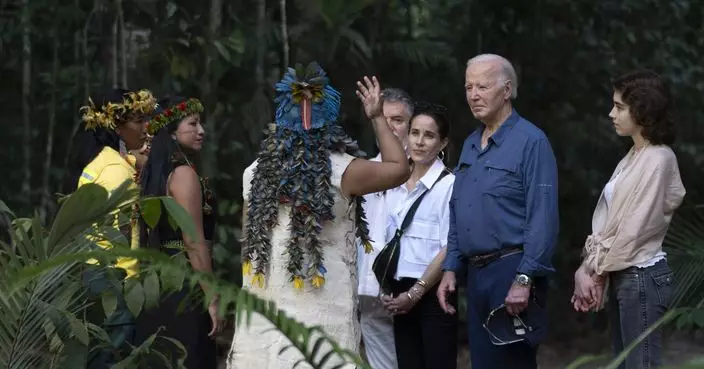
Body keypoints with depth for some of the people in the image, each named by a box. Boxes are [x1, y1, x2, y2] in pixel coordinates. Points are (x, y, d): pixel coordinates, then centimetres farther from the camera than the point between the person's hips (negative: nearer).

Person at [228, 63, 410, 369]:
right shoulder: (340, 171, -7)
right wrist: (377, 117, 15)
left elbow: (249, 243, 12)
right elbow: (399, 170, 6)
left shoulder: (256, 172, 5)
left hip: (264, 305, 4)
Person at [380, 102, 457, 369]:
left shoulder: (449, 184, -10)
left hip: (432, 293, -6)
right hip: (400, 293, 6)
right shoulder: (395, 184, 10)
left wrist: (415, 293, -10)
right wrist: (391, 291, 8)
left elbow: (449, 248, -12)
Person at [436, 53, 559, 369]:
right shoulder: (470, 145, 16)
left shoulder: (530, 142, -9)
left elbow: (543, 219, -15)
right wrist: (451, 268, 12)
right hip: (476, 273, 8)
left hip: (512, 272, -8)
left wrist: (524, 279, -20)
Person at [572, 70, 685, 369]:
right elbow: (608, 221, 11)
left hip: (642, 277, -9)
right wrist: (589, 268, 2)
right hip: (623, 276, 9)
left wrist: (596, 272, -9)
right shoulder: (633, 158, 13)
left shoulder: (657, 159, -14)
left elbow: (634, 228, -16)